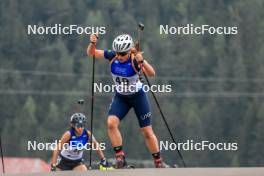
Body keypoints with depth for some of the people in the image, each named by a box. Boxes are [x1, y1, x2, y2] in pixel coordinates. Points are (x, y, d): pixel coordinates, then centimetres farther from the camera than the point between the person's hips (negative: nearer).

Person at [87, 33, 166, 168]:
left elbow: (151, 74, -40)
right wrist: (93, 43, -28)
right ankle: (120, 156, -13)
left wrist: (142, 61, -56)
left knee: (147, 132, 2)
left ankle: (159, 163, 17)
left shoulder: (135, 60, -26)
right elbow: (91, 53, -7)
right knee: (111, 123, -22)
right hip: (120, 97, 3)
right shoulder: (112, 56, -16)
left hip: (138, 96, -3)